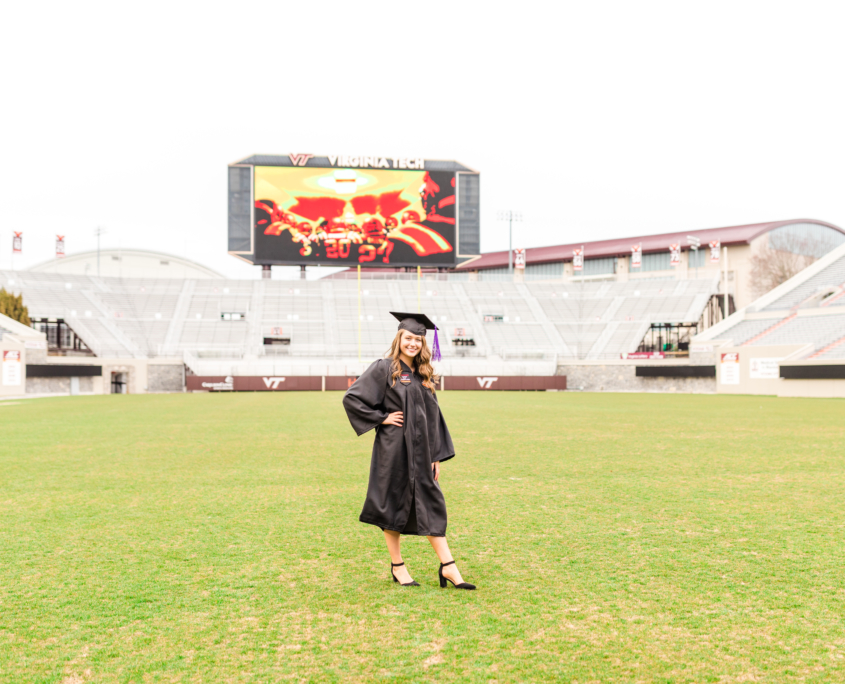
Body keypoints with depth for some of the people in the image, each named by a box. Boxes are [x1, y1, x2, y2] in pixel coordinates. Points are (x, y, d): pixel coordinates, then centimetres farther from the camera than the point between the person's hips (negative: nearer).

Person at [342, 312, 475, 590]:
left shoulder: (424, 374, 11)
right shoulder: (384, 369, -6)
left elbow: (432, 416, 13)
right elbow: (351, 398, -11)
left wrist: (436, 455, 9)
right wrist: (382, 419, -12)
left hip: (420, 451, 6)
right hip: (393, 450, -5)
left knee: (431, 505, 4)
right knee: (394, 505, 4)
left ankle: (448, 567, 6)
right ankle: (397, 566, 17)